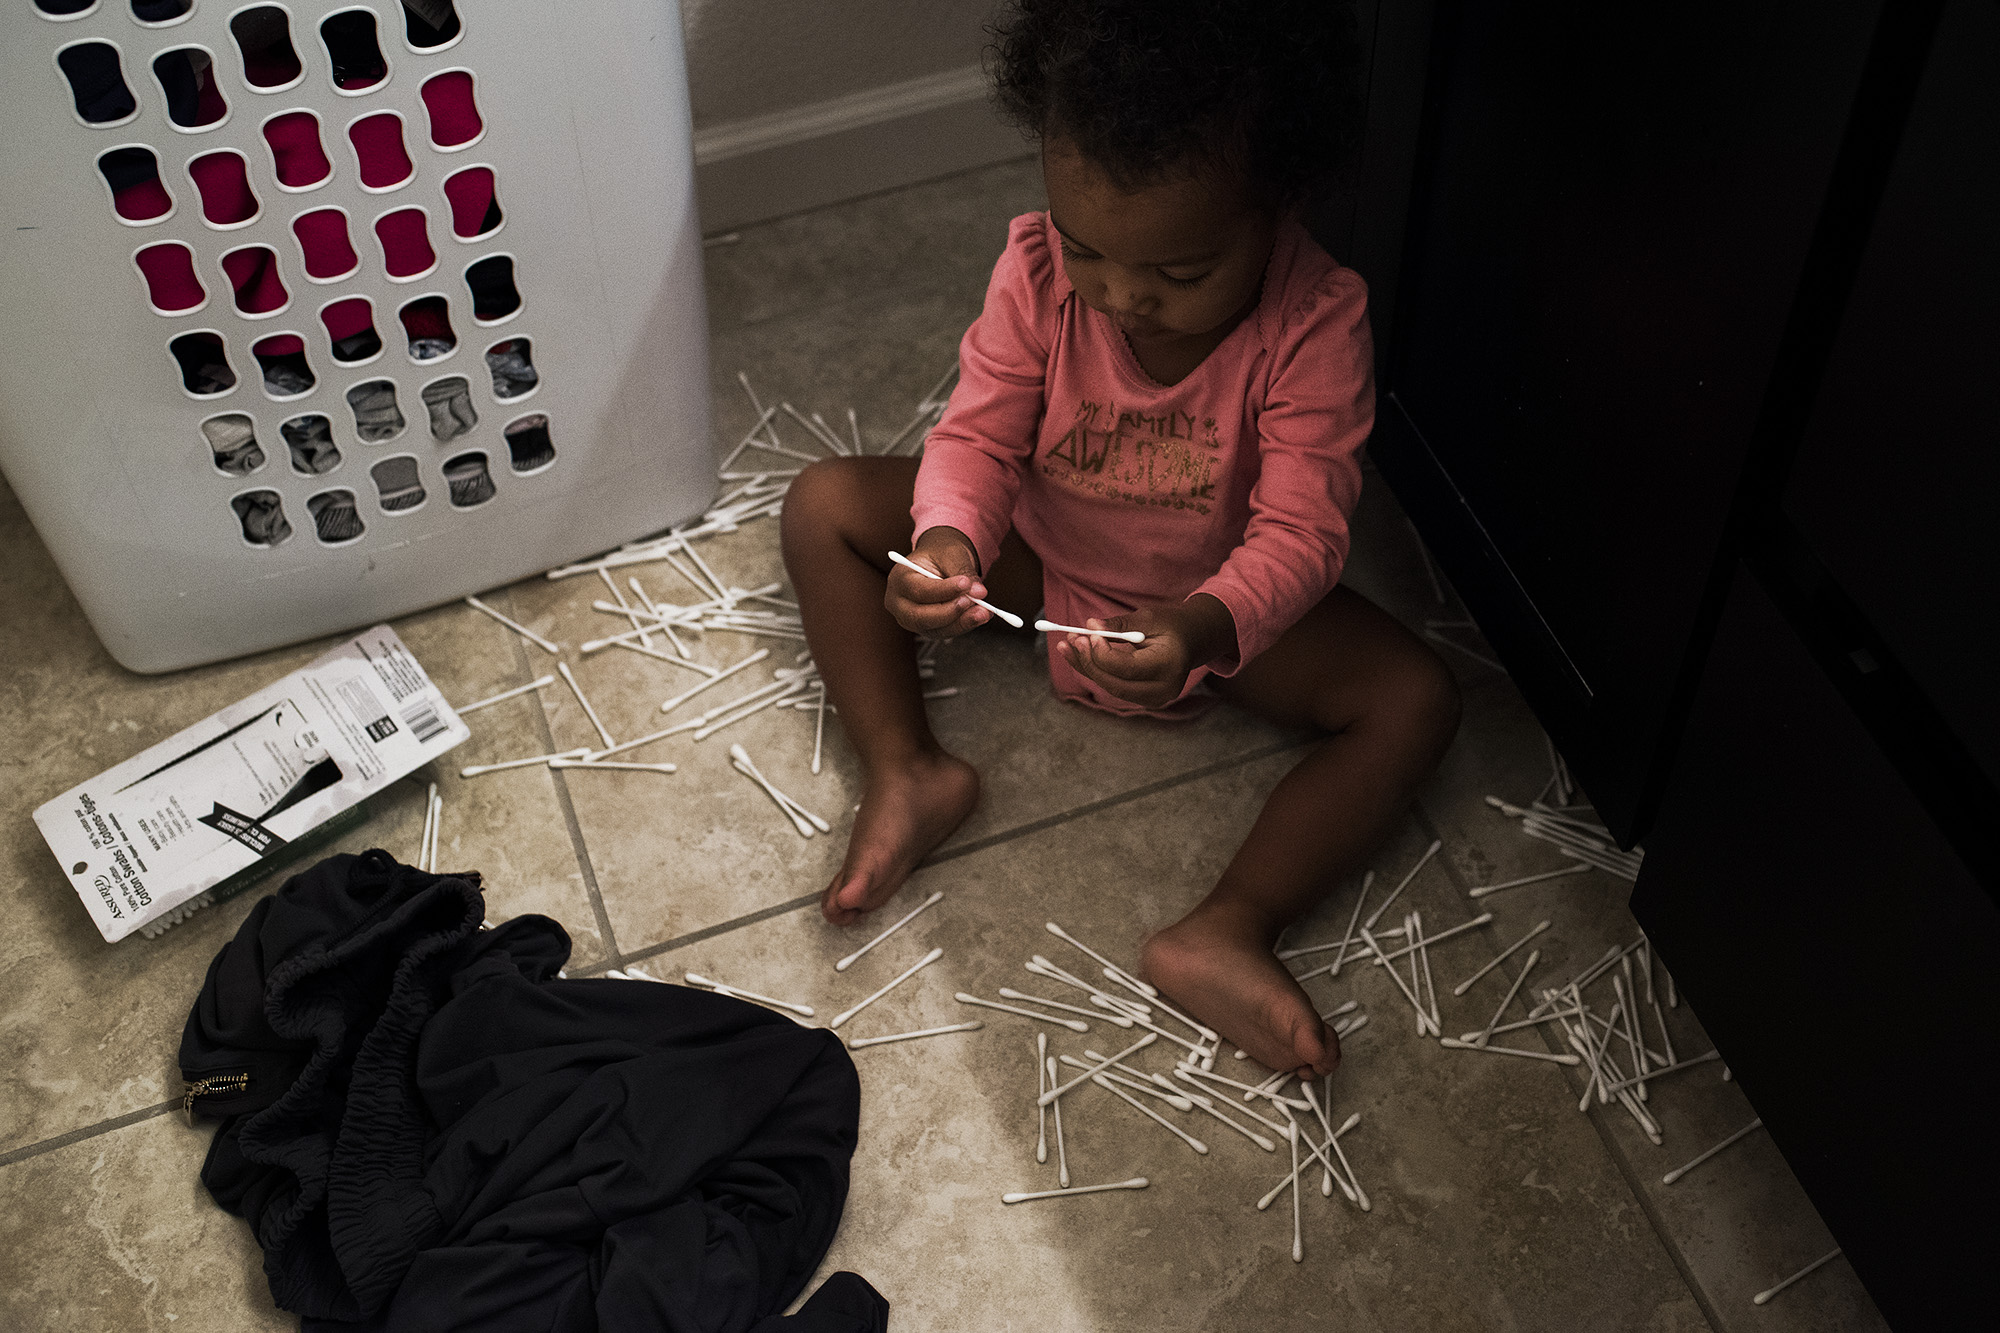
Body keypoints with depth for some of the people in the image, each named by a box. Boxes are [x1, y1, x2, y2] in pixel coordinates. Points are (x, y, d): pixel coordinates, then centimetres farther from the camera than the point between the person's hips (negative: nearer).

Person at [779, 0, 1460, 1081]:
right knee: (824, 506, -9)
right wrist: (948, 540, -43)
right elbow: (977, 437, -19)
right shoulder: (1038, 272, -23)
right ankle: (906, 771, -9)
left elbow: (1299, 530, -32)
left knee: (1416, 702, -22)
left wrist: (1202, 630, -53)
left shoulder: (1315, 324, -30)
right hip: (1041, 557, 2)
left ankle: (1227, 931, -25)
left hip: (1220, 603, -2)